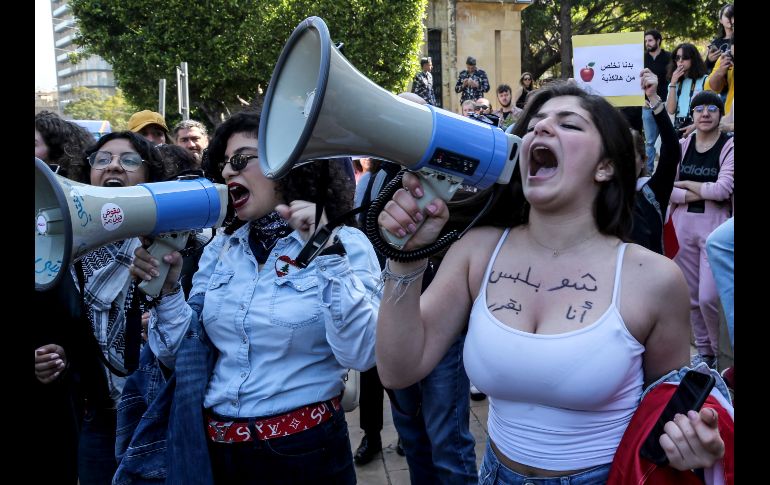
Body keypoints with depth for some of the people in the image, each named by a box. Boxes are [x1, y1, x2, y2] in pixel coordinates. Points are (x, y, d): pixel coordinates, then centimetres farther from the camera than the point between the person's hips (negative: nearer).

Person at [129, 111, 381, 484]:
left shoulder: (345, 244, -9)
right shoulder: (220, 248, 5)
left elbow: (361, 355, -21)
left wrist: (329, 253, -25)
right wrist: (166, 289, -9)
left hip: (304, 451, -4)